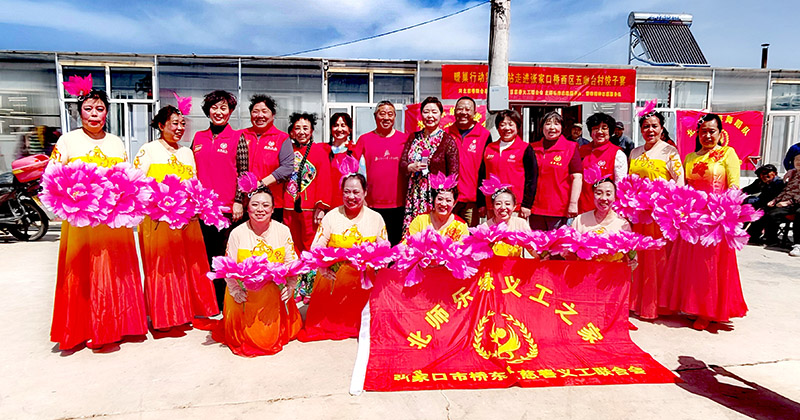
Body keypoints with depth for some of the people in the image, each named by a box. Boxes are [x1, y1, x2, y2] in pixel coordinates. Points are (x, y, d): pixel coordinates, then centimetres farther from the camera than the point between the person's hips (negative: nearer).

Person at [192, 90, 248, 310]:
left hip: (226, 207, -4)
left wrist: (238, 202, -7)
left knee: (222, 256, 2)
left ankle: (221, 304, 13)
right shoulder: (198, 138, 13)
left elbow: (243, 173, -1)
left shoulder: (237, 138, 2)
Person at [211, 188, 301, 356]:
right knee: (247, 337, -5)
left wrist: (290, 286, -13)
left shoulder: (283, 230, -3)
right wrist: (235, 290, -15)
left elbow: (292, 263, 0)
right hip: (245, 295, 0)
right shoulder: (237, 233, -5)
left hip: (274, 295, 0)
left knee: (271, 336, -5)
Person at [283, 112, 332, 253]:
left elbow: (324, 181, -3)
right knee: (293, 248, 10)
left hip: (310, 209, -3)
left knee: (310, 248, 0)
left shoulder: (319, 151, 1)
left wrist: (321, 207, -9)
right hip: (289, 209, 4)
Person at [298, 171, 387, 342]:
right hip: (331, 277, -1)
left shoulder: (375, 218, 7)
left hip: (362, 281, 1)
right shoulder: (332, 216, 3)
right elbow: (316, 248, -3)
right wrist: (324, 268, -23)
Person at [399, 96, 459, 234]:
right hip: (414, 196, 4)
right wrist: (411, 167, -10)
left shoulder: (448, 140, 0)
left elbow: (453, 174, -3)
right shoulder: (413, 138, 13)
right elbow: (401, 165, 12)